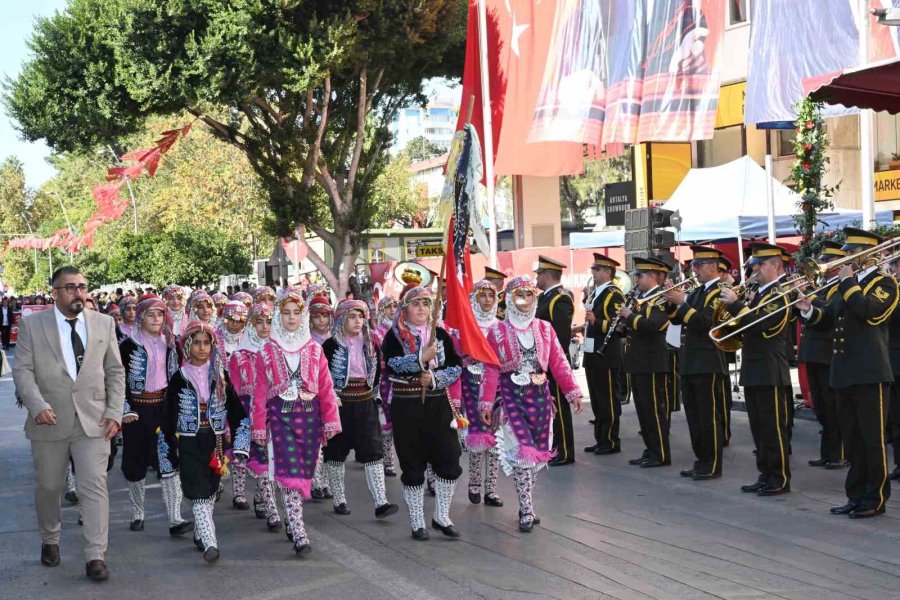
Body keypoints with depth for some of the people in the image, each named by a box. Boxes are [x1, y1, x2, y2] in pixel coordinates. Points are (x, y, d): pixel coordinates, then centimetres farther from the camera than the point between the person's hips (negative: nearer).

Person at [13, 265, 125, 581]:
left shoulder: (104, 323, 6)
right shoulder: (32, 324, 1)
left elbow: (115, 372, 8)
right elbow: (22, 370, -3)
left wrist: (114, 413, -2)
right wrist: (38, 405, -18)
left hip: (93, 421, 0)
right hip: (50, 421, 0)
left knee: (95, 486, -6)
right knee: (48, 487, 13)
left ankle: (95, 556, -3)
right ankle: (50, 541, 36)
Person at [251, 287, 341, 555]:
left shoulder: (314, 349, 6)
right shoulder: (267, 351, 3)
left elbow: (326, 387, 5)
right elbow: (260, 391, 3)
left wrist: (331, 420, 0)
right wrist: (259, 426, 0)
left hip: (309, 414, 2)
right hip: (281, 415, -2)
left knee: (305, 470, 8)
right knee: (290, 472, -12)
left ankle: (293, 521, 28)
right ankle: (299, 533, -14)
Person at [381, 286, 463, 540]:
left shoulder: (440, 335, 8)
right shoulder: (394, 336, -1)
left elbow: (456, 367, 3)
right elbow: (392, 363, -19)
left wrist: (435, 379, -13)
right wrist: (421, 358, -30)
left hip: (438, 405, 3)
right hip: (406, 407, -3)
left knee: (449, 461, -1)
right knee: (412, 465, 4)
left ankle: (442, 517, 17)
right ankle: (417, 523, 16)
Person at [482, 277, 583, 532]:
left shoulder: (544, 329, 7)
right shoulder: (497, 331, -1)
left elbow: (559, 363, 5)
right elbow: (491, 370, -2)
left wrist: (573, 392, -1)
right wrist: (487, 403, -5)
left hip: (540, 396, 4)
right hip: (512, 397, -3)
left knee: (537, 451, 8)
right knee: (523, 450, -11)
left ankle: (526, 504, 23)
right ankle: (526, 510, -2)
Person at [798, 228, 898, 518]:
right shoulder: (846, 286, 18)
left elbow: (869, 311, -24)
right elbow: (827, 320, 17)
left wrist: (848, 283, -15)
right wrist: (809, 310, -2)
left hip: (870, 374, -8)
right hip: (844, 374, 8)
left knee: (873, 440, -2)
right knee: (852, 441, 12)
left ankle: (875, 499, 5)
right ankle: (856, 496, 19)